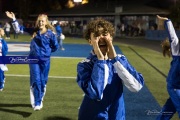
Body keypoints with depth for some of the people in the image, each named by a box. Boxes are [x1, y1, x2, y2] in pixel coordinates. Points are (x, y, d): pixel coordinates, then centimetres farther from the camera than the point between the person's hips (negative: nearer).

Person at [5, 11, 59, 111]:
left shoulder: (51, 33, -5)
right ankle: (36, 103, -9)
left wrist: (46, 51, 8)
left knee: (43, 81, 8)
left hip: (45, 60, 0)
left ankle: (39, 101, 26)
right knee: (36, 80, -9)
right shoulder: (33, 31, 1)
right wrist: (13, 19, -4)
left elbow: (55, 47, 5)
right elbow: (19, 29, 6)